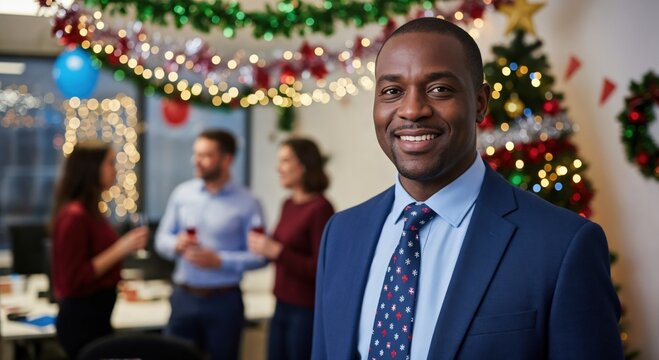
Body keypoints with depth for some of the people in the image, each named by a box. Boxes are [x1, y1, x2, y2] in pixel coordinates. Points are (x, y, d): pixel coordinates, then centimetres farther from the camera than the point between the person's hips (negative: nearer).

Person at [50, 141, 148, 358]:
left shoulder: (90, 211, 9)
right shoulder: (74, 215, -18)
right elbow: (74, 280, -21)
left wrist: (127, 244, 9)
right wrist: (120, 250, -20)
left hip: (96, 315, 9)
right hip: (82, 319, -9)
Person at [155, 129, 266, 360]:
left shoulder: (246, 203, -8)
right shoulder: (182, 193, 4)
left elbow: (259, 256, -10)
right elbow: (161, 238, 9)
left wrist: (219, 261, -19)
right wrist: (176, 244, -13)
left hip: (224, 300, -3)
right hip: (184, 297, 3)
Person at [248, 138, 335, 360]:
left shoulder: (320, 208, -15)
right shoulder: (288, 205, 8)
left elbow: (320, 269, -17)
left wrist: (276, 251, -20)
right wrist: (263, 247, 0)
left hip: (307, 311, -7)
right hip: (282, 307, 7)